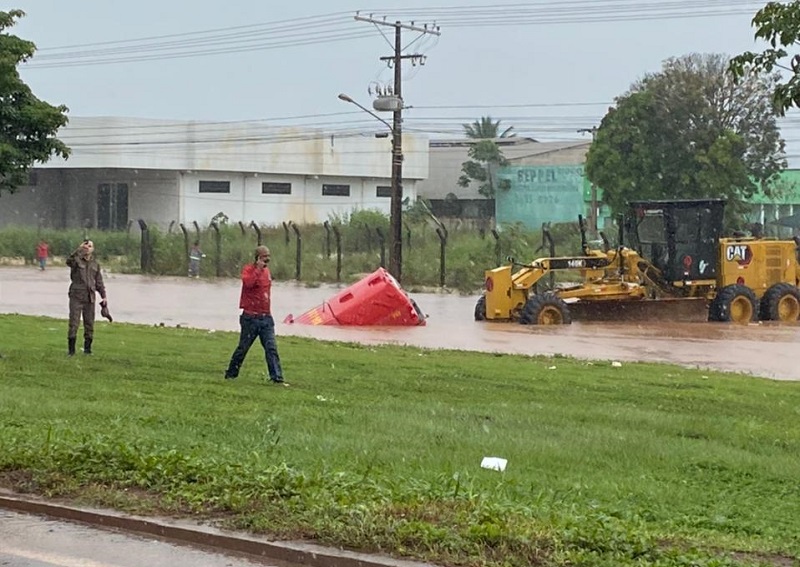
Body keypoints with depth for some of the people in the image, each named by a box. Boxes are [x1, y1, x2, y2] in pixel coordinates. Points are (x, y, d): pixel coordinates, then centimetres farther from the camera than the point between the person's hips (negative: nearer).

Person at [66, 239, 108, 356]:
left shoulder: (95, 264, 13)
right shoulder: (77, 260, 0)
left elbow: (99, 282, 18)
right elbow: (69, 261, -26)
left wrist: (104, 296, 12)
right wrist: (79, 249, -31)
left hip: (90, 297, 4)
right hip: (76, 296, -4)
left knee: (89, 323, 6)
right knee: (74, 323, -7)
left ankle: (87, 348, 16)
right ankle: (71, 349, -2)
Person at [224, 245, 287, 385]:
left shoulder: (266, 271, 14)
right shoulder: (248, 269, -5)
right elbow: (248, 282, -27)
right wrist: (258, 268, -22)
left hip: (266, 317, 5)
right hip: (251, 317, -5)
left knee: (271, 348, -5)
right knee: (243, 347, 3)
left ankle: (277, 377, -9)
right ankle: (231, 374, 19)